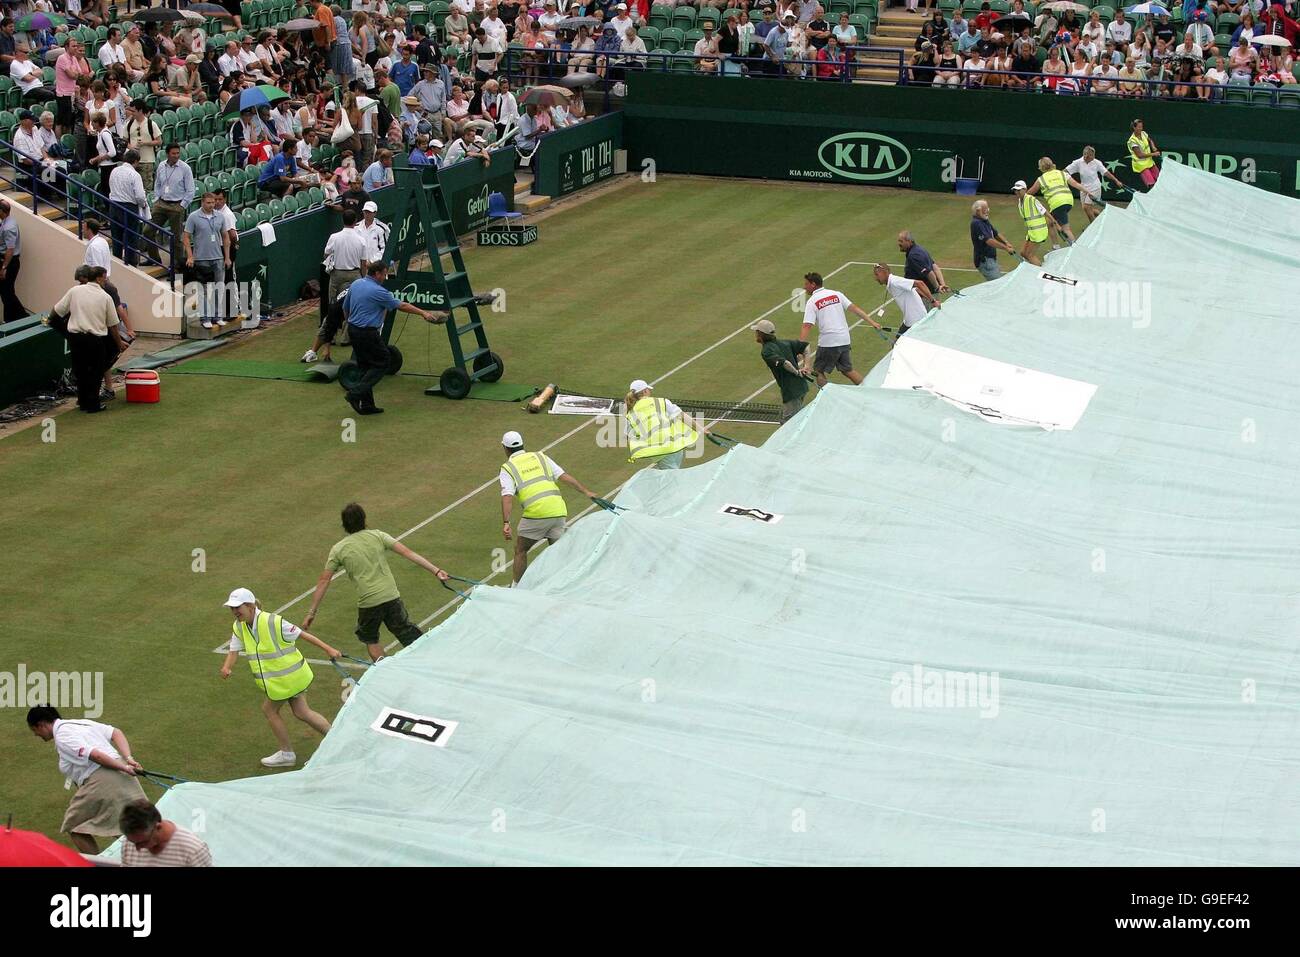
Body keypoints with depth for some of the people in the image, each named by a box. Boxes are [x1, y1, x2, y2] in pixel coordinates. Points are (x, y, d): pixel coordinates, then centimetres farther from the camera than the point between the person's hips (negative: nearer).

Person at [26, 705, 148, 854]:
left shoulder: (62, 737, -6)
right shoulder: (82, 723, 20)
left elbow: (94, 755, -18)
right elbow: (117, 733, 13)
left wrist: (124, 767, -13)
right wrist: (128, 759, 2)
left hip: (100, 780, -8)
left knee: (73, 827, 8)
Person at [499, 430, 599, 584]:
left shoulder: (507, 469, 9)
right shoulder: (540, 457, 21)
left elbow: (507, 496, -6)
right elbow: (564, 476, 11)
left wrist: (505, 523, -15)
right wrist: (586, 491, 10)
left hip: (535, 512, -4)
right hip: (558, 510, 4)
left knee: (520, 550, 15)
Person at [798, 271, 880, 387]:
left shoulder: (811, 302, -6)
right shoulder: (836, 294, 7)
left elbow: (807, 326, -14)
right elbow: (854, 308, 3)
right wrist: (872, 322, 5)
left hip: (827, 343, -6)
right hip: (844, 340, 6)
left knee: (818, 371, 10)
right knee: (848, 370, 18)